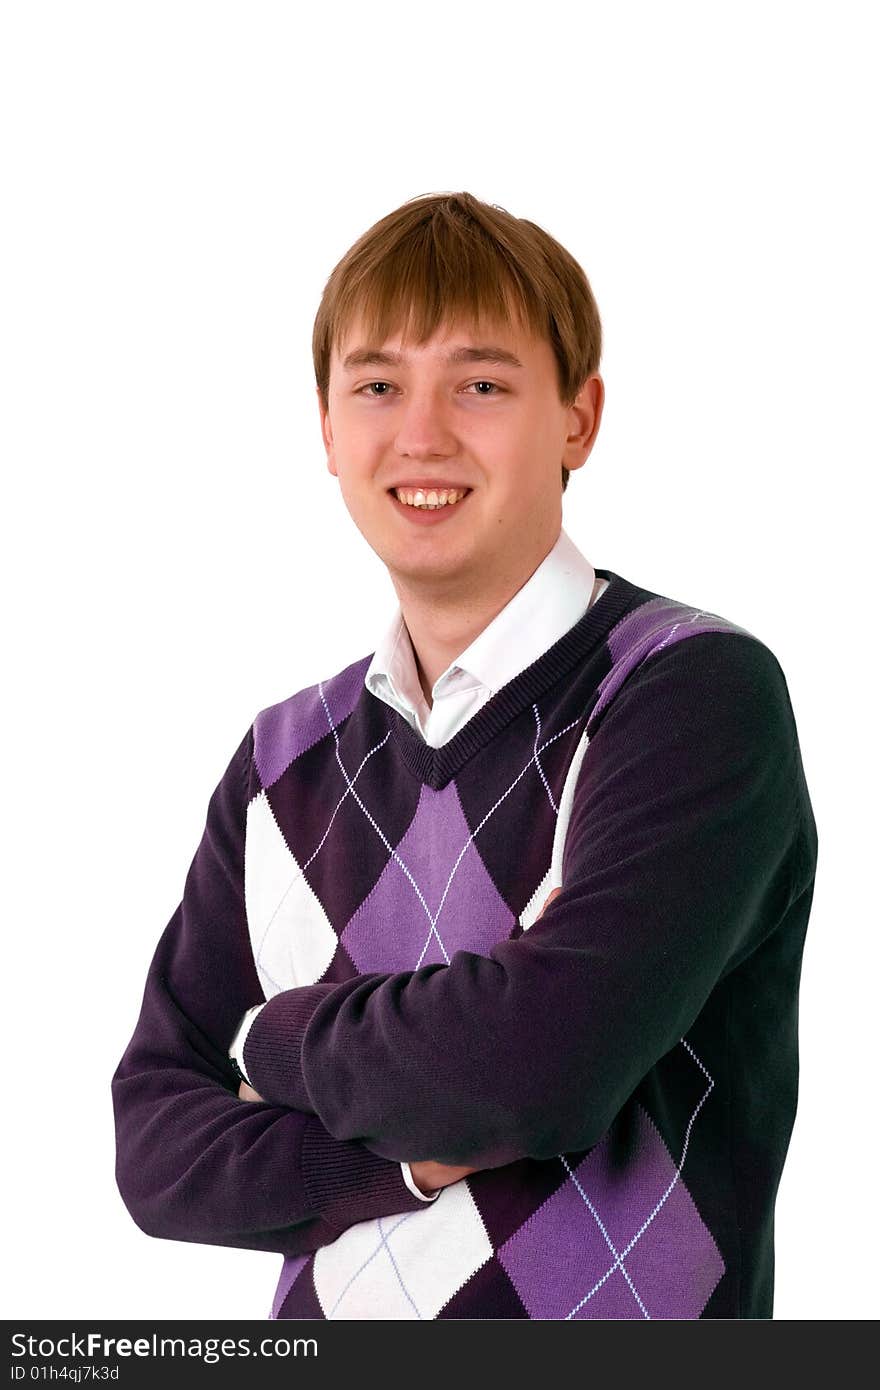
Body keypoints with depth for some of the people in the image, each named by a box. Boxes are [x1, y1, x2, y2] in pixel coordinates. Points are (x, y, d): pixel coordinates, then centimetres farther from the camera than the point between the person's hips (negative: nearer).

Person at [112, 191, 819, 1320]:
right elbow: (157, 1151, -3)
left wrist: (278, 1038, -10)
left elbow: (545, 1061, -27)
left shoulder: (701, 693, -14)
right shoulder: (287, 762, 2)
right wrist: (418, 1151, -19)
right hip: (327, 1312, 4)